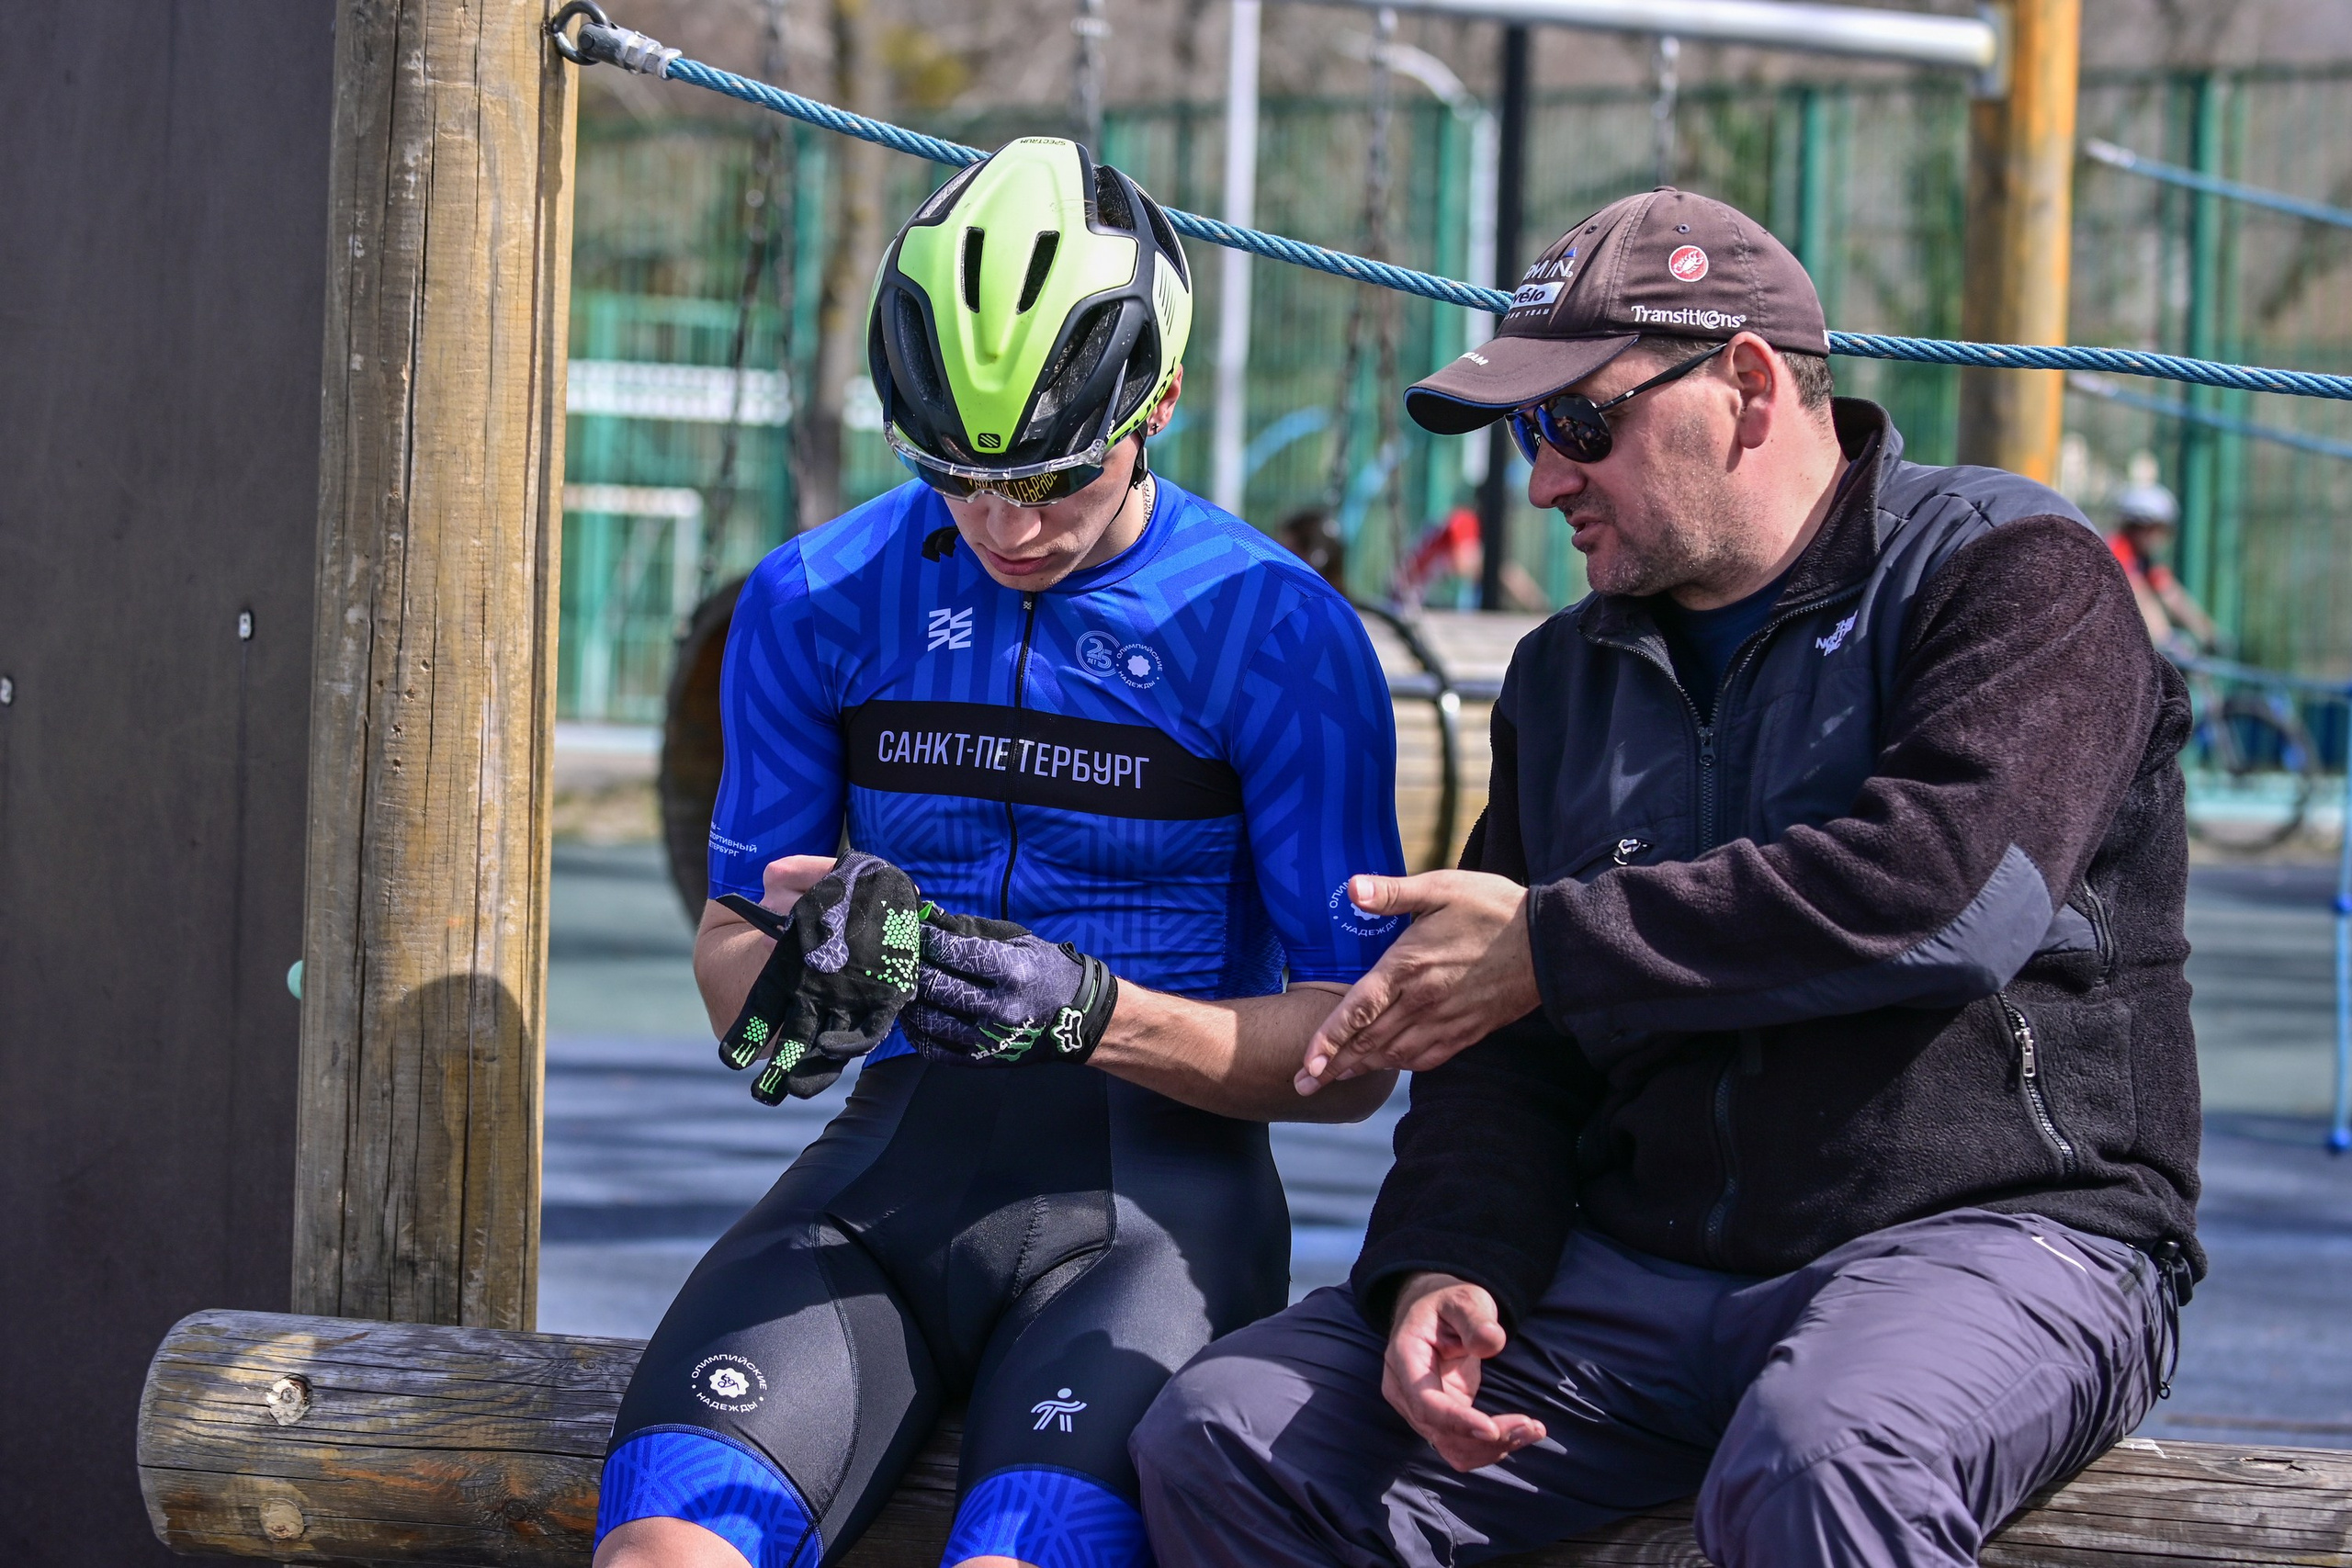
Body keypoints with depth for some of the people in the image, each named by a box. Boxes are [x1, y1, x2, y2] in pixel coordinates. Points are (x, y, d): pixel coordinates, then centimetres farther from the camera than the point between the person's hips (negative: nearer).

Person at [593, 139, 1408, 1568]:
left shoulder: (1277, 633, -2)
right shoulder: (820, 603, 8)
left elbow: (1354, 1058, -2)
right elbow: (732, 956, 15)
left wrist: (1098, 1013, -19)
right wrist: (794, 967, -10)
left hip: (1155, 1183, -3)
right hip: (897, 1149, 3)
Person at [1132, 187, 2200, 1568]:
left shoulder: (2008, 571, -2)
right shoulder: (1568, 679, 19)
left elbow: (1947, 888, -20)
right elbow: (1500, 1055, 18)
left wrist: (1554, 945, -12)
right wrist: (1446, 1269, -6)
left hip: (1995, 1230, -6)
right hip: (1632, 1278, 6)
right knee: (1222, 1440, -13)